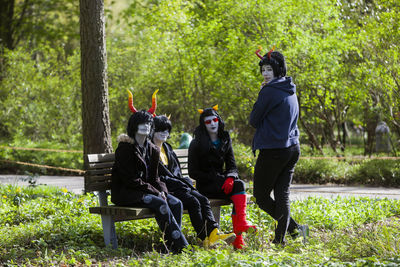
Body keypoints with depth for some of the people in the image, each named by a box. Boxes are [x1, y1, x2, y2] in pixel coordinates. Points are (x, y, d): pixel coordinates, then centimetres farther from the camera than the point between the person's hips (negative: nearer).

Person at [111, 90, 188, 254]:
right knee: (160, 204, -29)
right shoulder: (125, 147, -11)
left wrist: (162, 191, -7)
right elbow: (130, 179, -15)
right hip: (125, 193, -8)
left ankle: (171, 243, -19)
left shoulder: (153, 150, 12)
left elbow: (154, 178, 15)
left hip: (146, 190, 8)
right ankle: (181, 245, -28)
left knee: (175, 203, -15)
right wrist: (155, 193, -17)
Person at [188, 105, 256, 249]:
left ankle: (238, 237, -43)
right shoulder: (196, 144, -2)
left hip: (221, 181, 4)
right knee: (239, 185, -30)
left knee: (238, 185, -32)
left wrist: (230, 178, -17)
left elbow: (232, 166, 7)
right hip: (205, 186, -4)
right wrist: (216, 179, -16)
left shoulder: (225, 140, 13)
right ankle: (240, 224, -41)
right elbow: (193, 172, -5)